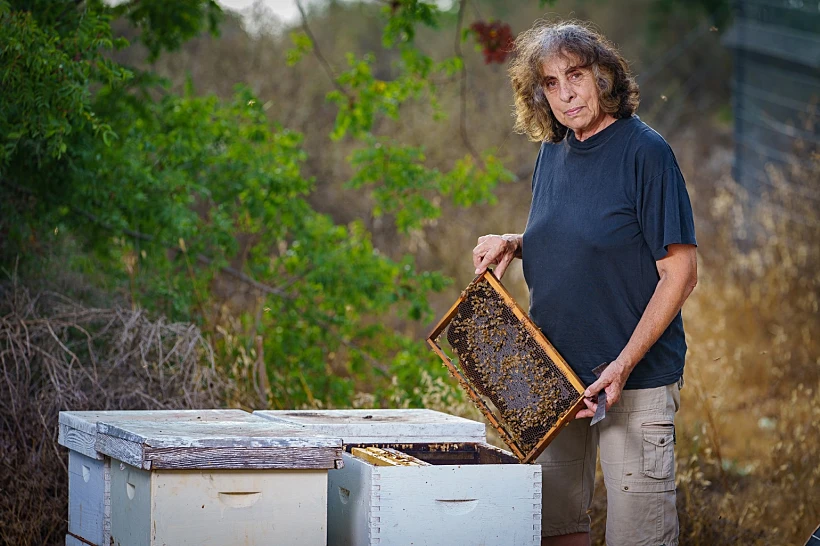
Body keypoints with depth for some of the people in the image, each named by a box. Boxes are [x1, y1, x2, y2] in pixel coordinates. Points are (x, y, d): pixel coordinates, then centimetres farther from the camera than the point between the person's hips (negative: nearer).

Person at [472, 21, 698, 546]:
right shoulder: (553, 152, 9)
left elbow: (680, 271, -14)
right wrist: (513, 244, 3)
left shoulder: (645, 151, -12)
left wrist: (623, 365, -21)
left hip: (636, 379, -7)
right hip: (554, 375, 7)